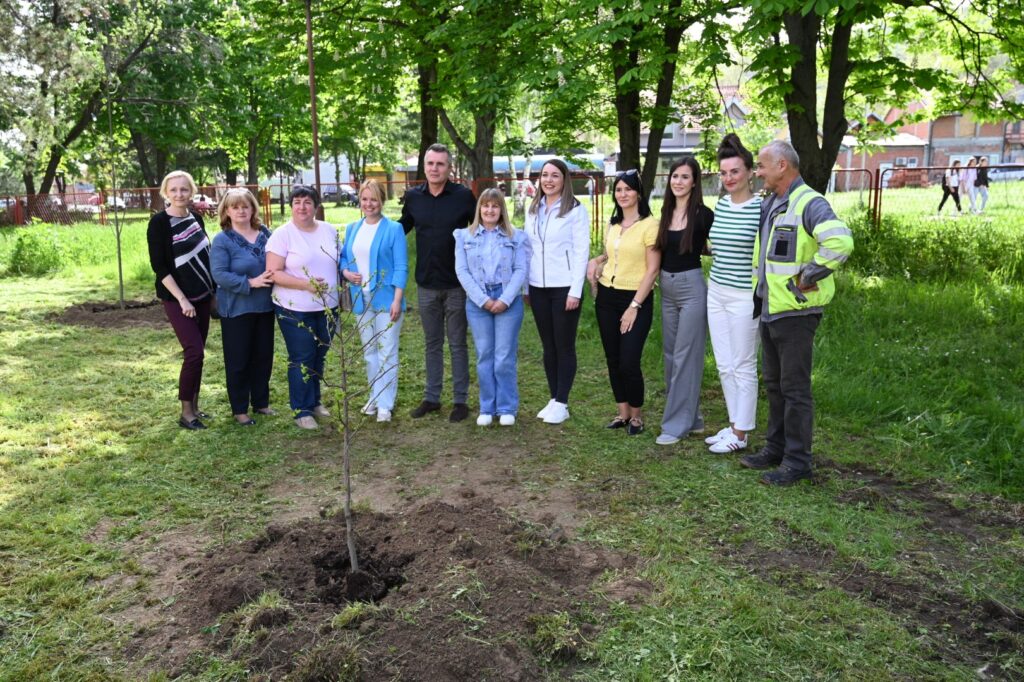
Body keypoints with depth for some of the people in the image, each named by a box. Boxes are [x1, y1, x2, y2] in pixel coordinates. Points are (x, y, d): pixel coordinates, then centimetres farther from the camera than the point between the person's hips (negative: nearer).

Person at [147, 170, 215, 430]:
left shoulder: (196, 218, 7)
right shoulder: (159, 222, -11)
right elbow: (158, 266, -14)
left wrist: (214, 290, 10)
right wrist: (182, 299, -18)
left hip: (202, 296, 6)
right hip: (177, 299, -6)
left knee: (196, 352, 9)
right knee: (195, 352, -12)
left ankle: (194, 405, 19)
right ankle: (186, 412, 0)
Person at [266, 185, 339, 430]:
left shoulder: (329, 231, 7)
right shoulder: (282, 234, -9)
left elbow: (338, 263, 17)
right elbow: (274, 272, -14)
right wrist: (305, 284, -23)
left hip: (328, 307, 5)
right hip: (295, 310, -5)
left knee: (319, 356, 16)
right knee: (302, 359, 1)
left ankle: (314, 401, 32)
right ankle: (301, 410, 14)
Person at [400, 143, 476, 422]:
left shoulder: (464, 196, -8)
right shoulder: (413, 196, 1)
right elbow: (401, 229, 16)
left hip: (457, 284, -3)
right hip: (426, 285, 3)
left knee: (457, 344, 7)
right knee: (432, 344, 14)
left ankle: (461, 400, 16)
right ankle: (431, 397, 25)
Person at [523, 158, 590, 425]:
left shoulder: (576, 210, -6)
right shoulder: (533, 210, 10)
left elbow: (582, 251, -9)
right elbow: (527, 248, 13)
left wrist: (575, 291, -14)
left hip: (564, 287, -5)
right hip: (538, 287, 5)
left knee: (564, 346, 2)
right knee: (548, 346, 11)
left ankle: (561, 403, 10)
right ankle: (553, 399, 20)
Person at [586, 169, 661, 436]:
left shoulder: (649, 225, -9)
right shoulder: (613, 224, 10)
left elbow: (652, 269, -11)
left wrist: (634, 306, -14)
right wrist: (596, 260, 4)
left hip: (636, 299, -6)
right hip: (607, 297, 6)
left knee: (629, 363, -7)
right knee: (613, 361, 9)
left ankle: (636, 416, 14)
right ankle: (623, 412, 23)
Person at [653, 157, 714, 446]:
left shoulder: (703, 215, -10)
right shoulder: (666, 212, 8)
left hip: (692, 287, -7)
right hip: (667, 288, 7)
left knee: (685, 356, -3)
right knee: (671, 355, 11)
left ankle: (677, 423, 5)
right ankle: (691, 417, 24)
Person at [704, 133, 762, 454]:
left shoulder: (761, 208, -12)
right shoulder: (720, 205, 8)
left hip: (744, 296, -7)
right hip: (716, 292, 7)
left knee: (743, 367, 3)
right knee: (724, 366, 14)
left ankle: (740, 434, 14)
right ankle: (733, 425, 27)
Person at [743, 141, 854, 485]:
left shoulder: (809, 204, -17)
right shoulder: (768, 205, 12)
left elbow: (840, 241, -34)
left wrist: (808, 276, -24)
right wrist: (758, 294, 20)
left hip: (795, 312, -9)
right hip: (769, 310, 10)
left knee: (794, 388, -1)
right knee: (774, 384, 18)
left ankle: (797, 461, 9)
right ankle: (776, 449, 31)